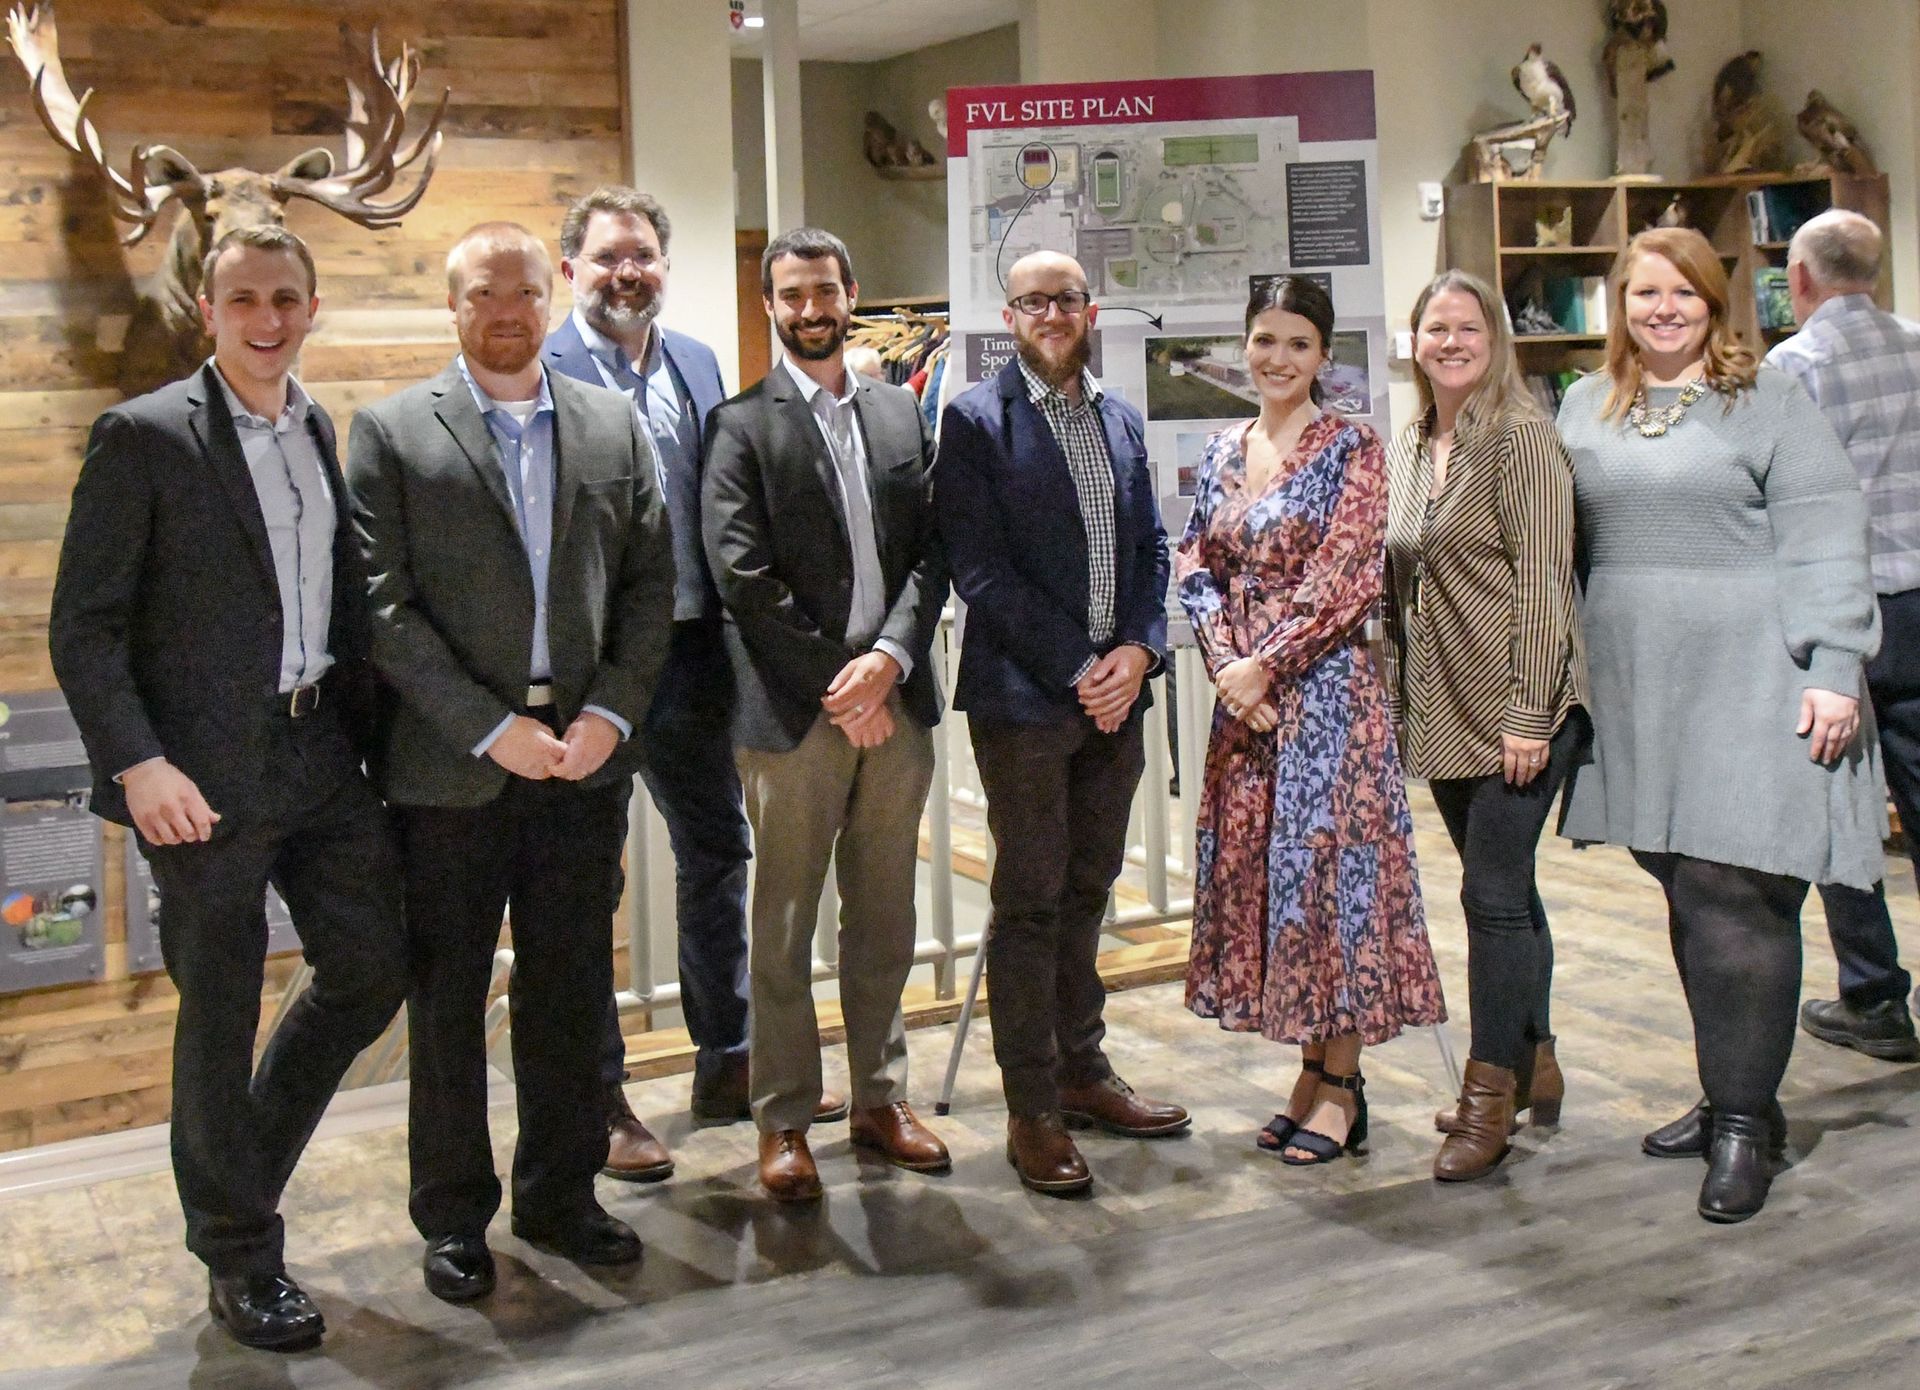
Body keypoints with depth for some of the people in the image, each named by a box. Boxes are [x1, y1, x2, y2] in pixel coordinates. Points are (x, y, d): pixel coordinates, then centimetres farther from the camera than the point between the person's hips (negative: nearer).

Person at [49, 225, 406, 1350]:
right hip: (208, 771, -6)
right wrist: (138, 763, -18)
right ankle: (241, 1259, 23)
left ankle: (240, 1161, 34)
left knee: (374, 970, 10)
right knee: (222, 1016, 6)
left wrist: (365, 730, 6)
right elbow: (83, 626, -9)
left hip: (324, 751, 6)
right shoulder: (144, 436, -8)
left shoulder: (321, 432, 10)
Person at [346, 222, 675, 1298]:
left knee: (571, 993, 12)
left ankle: (560, 1196, 28)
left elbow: (652, 583, 6)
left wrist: (609, 714, -6)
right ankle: (454, 1217, 23)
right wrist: (491, 728, -13)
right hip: (450, 766, -3)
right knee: (447, 998, 8)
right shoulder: (391, 433, -2)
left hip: (584, 758, 3)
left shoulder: (614, 425, 9)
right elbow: (386, 607, -8)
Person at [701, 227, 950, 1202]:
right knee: (785, 926, 4)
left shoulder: (901, 415, 13)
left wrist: (890, 659, -10)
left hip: (895, 705, 4)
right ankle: (783, 1122, 15)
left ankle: (880, 1097, 26)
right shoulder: (742, 426, -2)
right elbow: (742, 575, -10)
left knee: (883, 919, 13)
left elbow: (931, 551, 6)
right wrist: (838, 687, -12)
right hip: (792, 714, -4)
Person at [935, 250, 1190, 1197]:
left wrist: (1139, 649, -5)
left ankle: (1082, 1072, 27)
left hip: (1114, 691, 6)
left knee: (1086, 889, 15)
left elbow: (1151, 547, 13)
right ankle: (1032, 1109, 10)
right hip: (1023, 694, -6)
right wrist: (1075, 671, -14)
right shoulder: (976, 419, -5)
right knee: (1030, 899, 1)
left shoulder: (1121, 420, 14)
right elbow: (979, 567, -11)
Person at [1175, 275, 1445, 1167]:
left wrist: (1263, 664, -14)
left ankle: (1341, 1083, 8)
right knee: (1255, 865, 7)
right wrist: (1225, 663, -8)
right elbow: (1195, 569, 7)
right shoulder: (1221, 454, 12)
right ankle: (1311, 1070, 20)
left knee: (1329, 862, -3)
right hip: (1244, 693, 6)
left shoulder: (1352, 450, -5)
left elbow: (1345, 578, -12)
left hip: (1326, 689, -6)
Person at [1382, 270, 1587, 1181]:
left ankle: (1492, 1091, 5)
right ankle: (1533, 1065, 27)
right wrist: (1397, 698, 13)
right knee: (1504, 889, 15)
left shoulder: (1521, 437, -9)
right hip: (1441, 712, 7)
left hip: (1514, 708, -7)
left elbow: (1541, 580, -14)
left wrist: (1529, 714, -18)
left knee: (1493, 892, -5)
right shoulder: (1406, 450, 13)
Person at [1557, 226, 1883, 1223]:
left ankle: (1745, 1118, 2)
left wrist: (1832, 670, -13)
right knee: (1688, 896, 9)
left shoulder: (1766, 401, 1)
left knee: (1735, 895, -8)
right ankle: (1728, 1096, 21)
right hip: (1636, 690, 5)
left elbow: (1825, 540, -5)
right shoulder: (1588, 409, 15)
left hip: (1747, 683, -5)